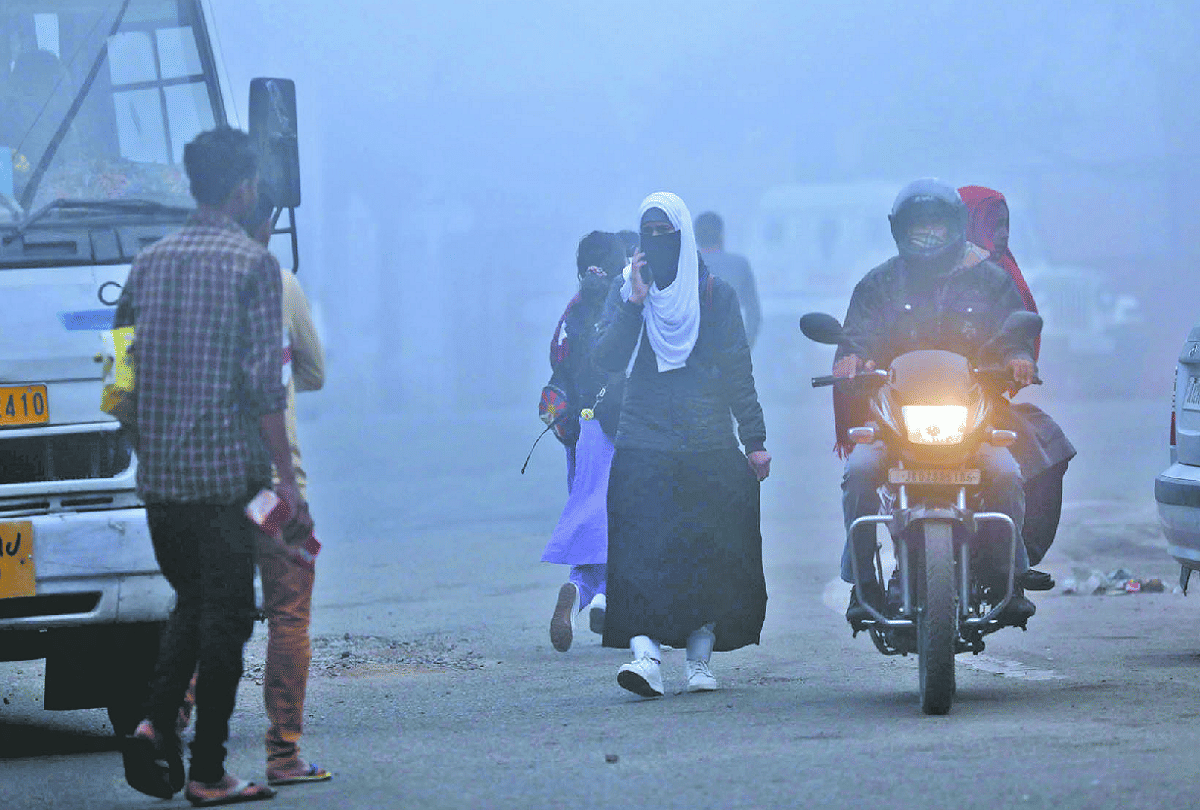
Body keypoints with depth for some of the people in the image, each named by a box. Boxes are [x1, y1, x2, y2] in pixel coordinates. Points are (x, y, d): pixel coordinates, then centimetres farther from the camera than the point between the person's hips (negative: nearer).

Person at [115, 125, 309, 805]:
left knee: (191, 603, 19)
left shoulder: (150, 263, 10)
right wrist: (287, 479, -9)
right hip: (227, 470, -6)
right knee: (225, 615, 1)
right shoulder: (252, 264, -8)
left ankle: (157, 724, -1)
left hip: (158, 474, 6)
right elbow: (264, 379, -12)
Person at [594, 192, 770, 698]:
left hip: (709, 446, 1)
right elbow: (608, 359, -3)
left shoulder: (716, 295, 8)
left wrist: (755, 440, 5)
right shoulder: (624, 292, 10)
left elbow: (738, 372, 9)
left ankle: (700, 656, 10)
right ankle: (646, 652, -25)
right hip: (642, 444, -1)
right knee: (641, 548, -15)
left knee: (709, 552, 0)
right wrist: (635, 304, -12)